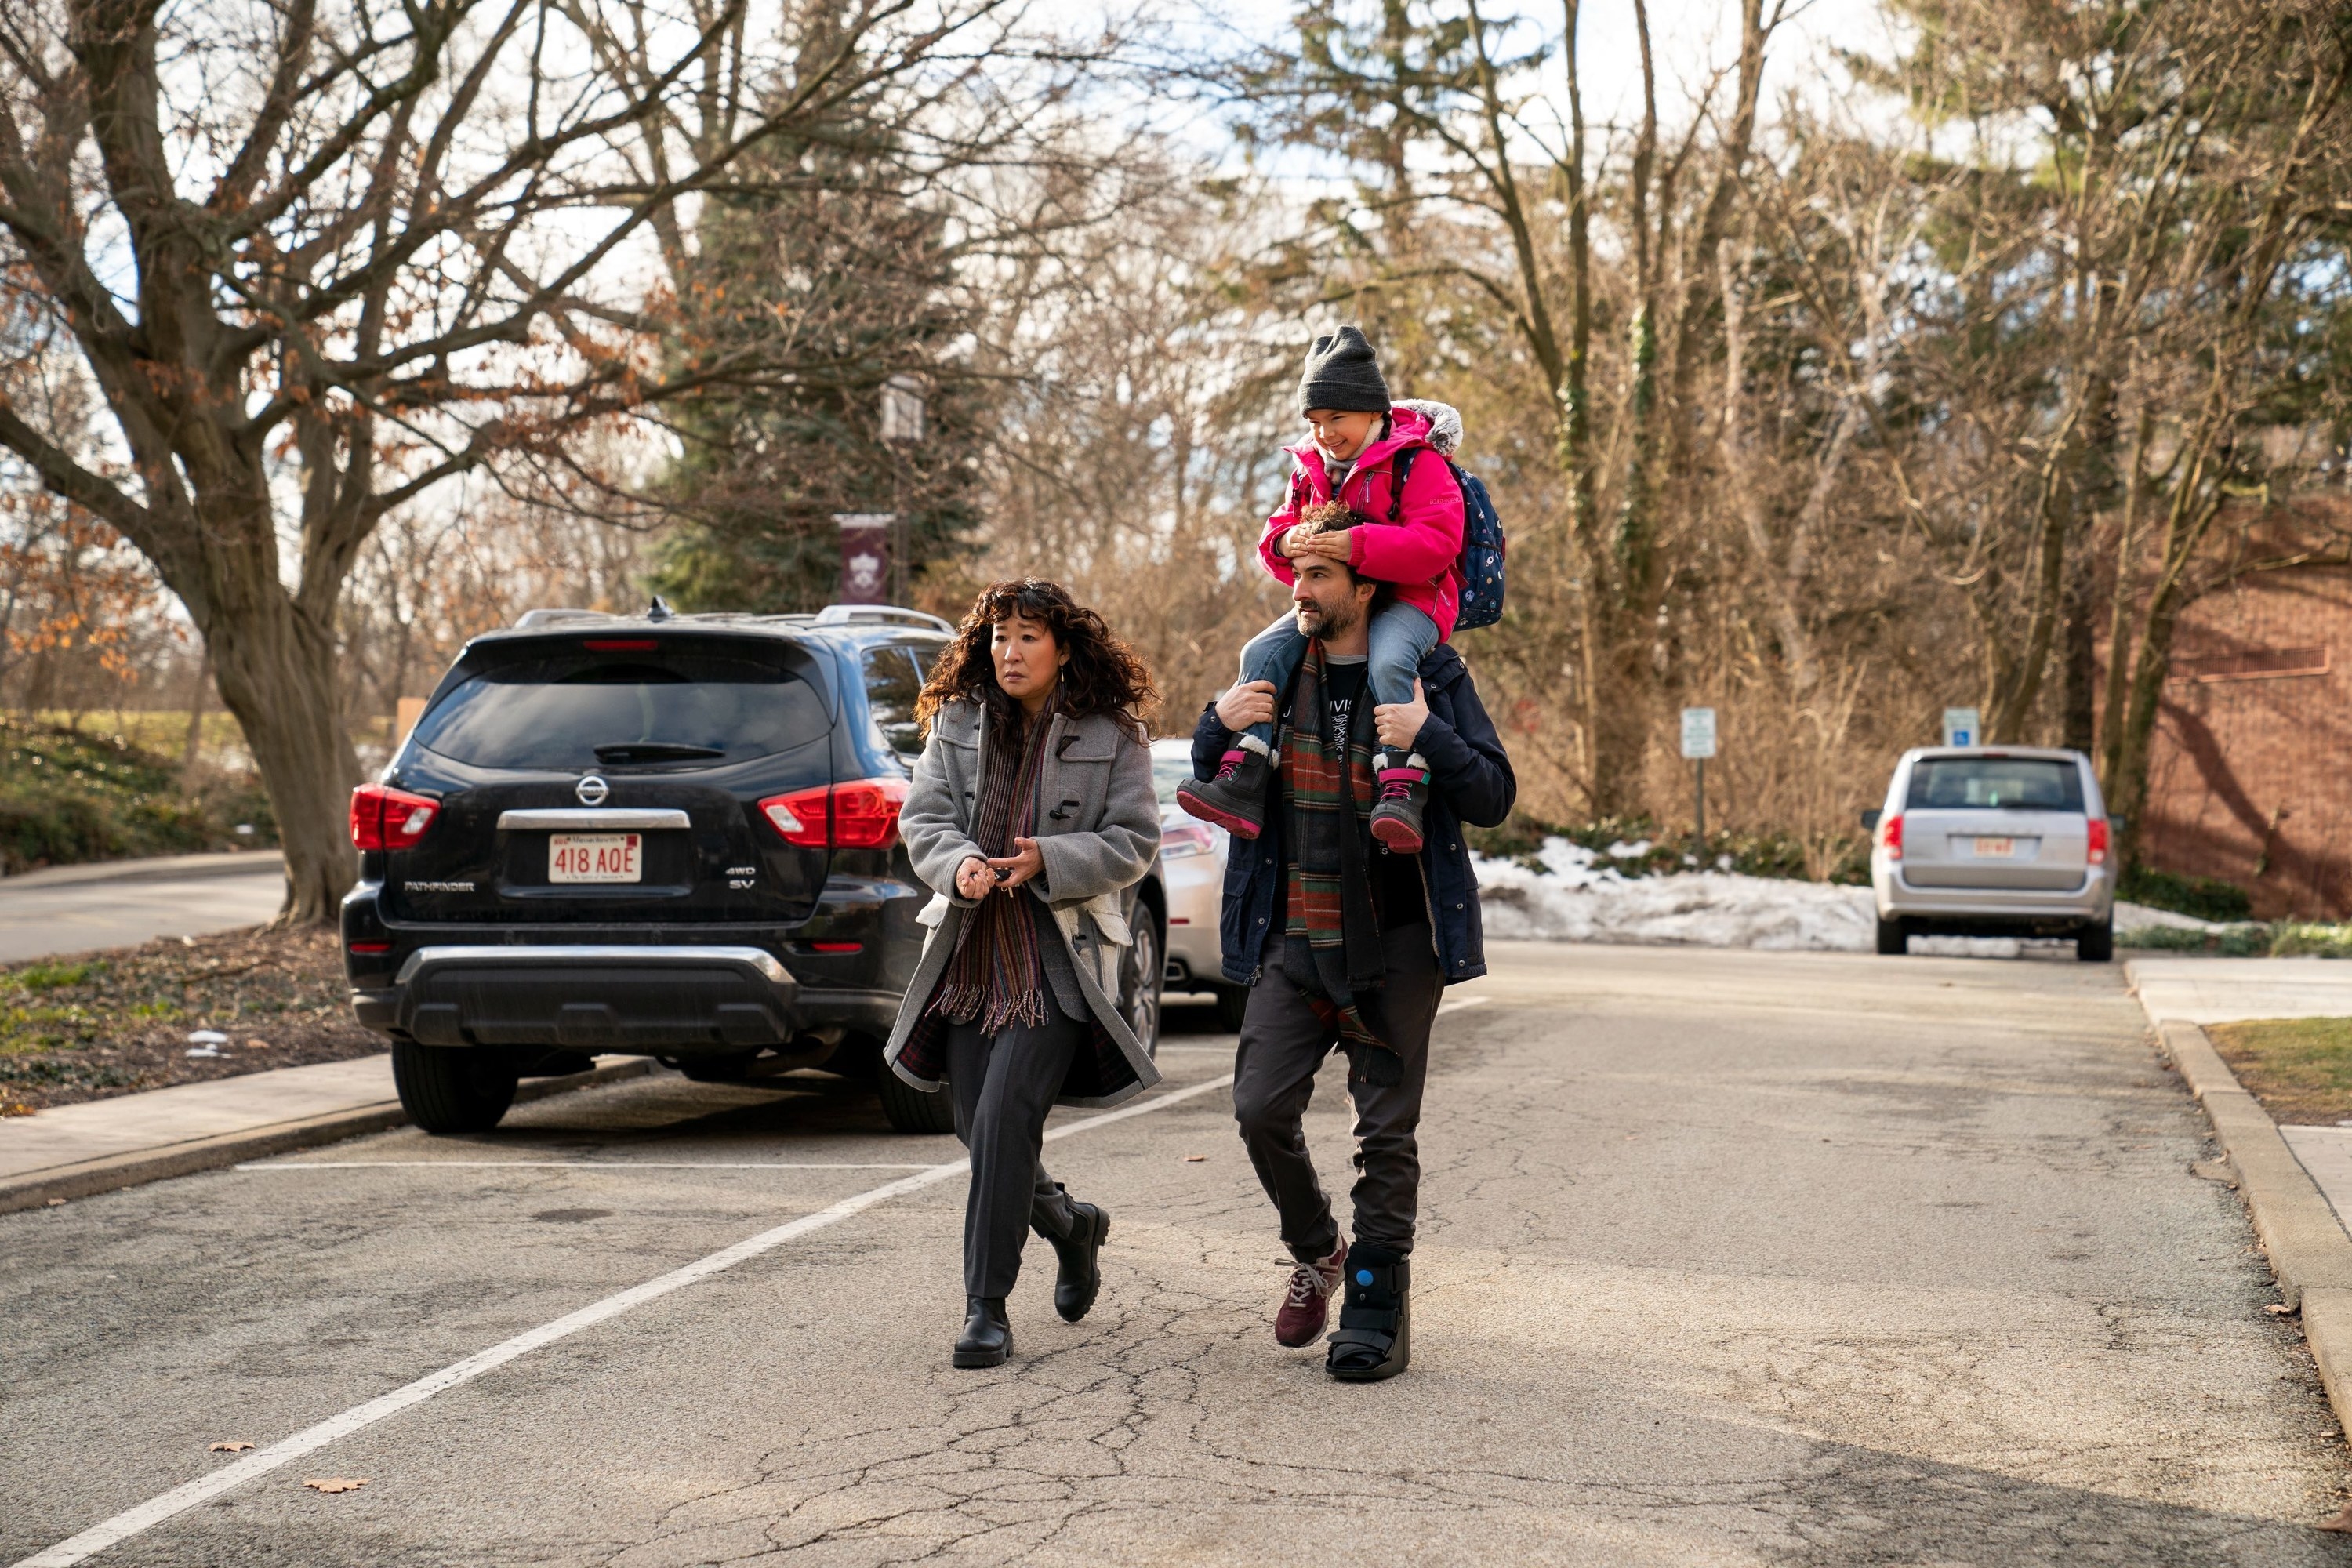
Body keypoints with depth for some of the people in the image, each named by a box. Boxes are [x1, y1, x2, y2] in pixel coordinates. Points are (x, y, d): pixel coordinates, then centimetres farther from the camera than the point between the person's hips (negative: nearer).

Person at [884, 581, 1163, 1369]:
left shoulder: (1114, 736, 0)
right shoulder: (958, 723, 9)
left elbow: (1133, 841, -2)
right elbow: (923, 818, 4)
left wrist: (1050, 860, -18)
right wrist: (957, 864, -17)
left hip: (1058, 958, -4)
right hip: (968, 954, 5)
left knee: (1004, 1118, -16)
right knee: (977, 1127, 8)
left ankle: (986, 1306, -9)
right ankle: (1070, 1224, 38)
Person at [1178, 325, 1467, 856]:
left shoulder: (1416, 463, -8)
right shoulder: (1310, 469, 14)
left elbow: (1438, 542, -20)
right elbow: (1279, 529, 19)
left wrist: (1355, 545, -29)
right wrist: (1286, 542, -9)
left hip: (1409, 598, -6)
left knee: (1387, 662, -38)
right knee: (1263, 651, -15)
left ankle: (1402, 791, -39)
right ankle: (1241, 781, -22)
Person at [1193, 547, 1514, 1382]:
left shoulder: (1433, 675, -3)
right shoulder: (1276, 669, 8)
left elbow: (1494, 796, -7)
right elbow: (1212, 783, 16)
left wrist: (1429, 738, -23)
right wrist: (1219, 724, -5)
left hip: (1395, 946, -3)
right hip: (1294, 943, 4)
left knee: (1386, 1132, 1)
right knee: (1261, 1107, -3)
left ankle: (1377, 1308, 10)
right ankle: (1317, 1256, 22)